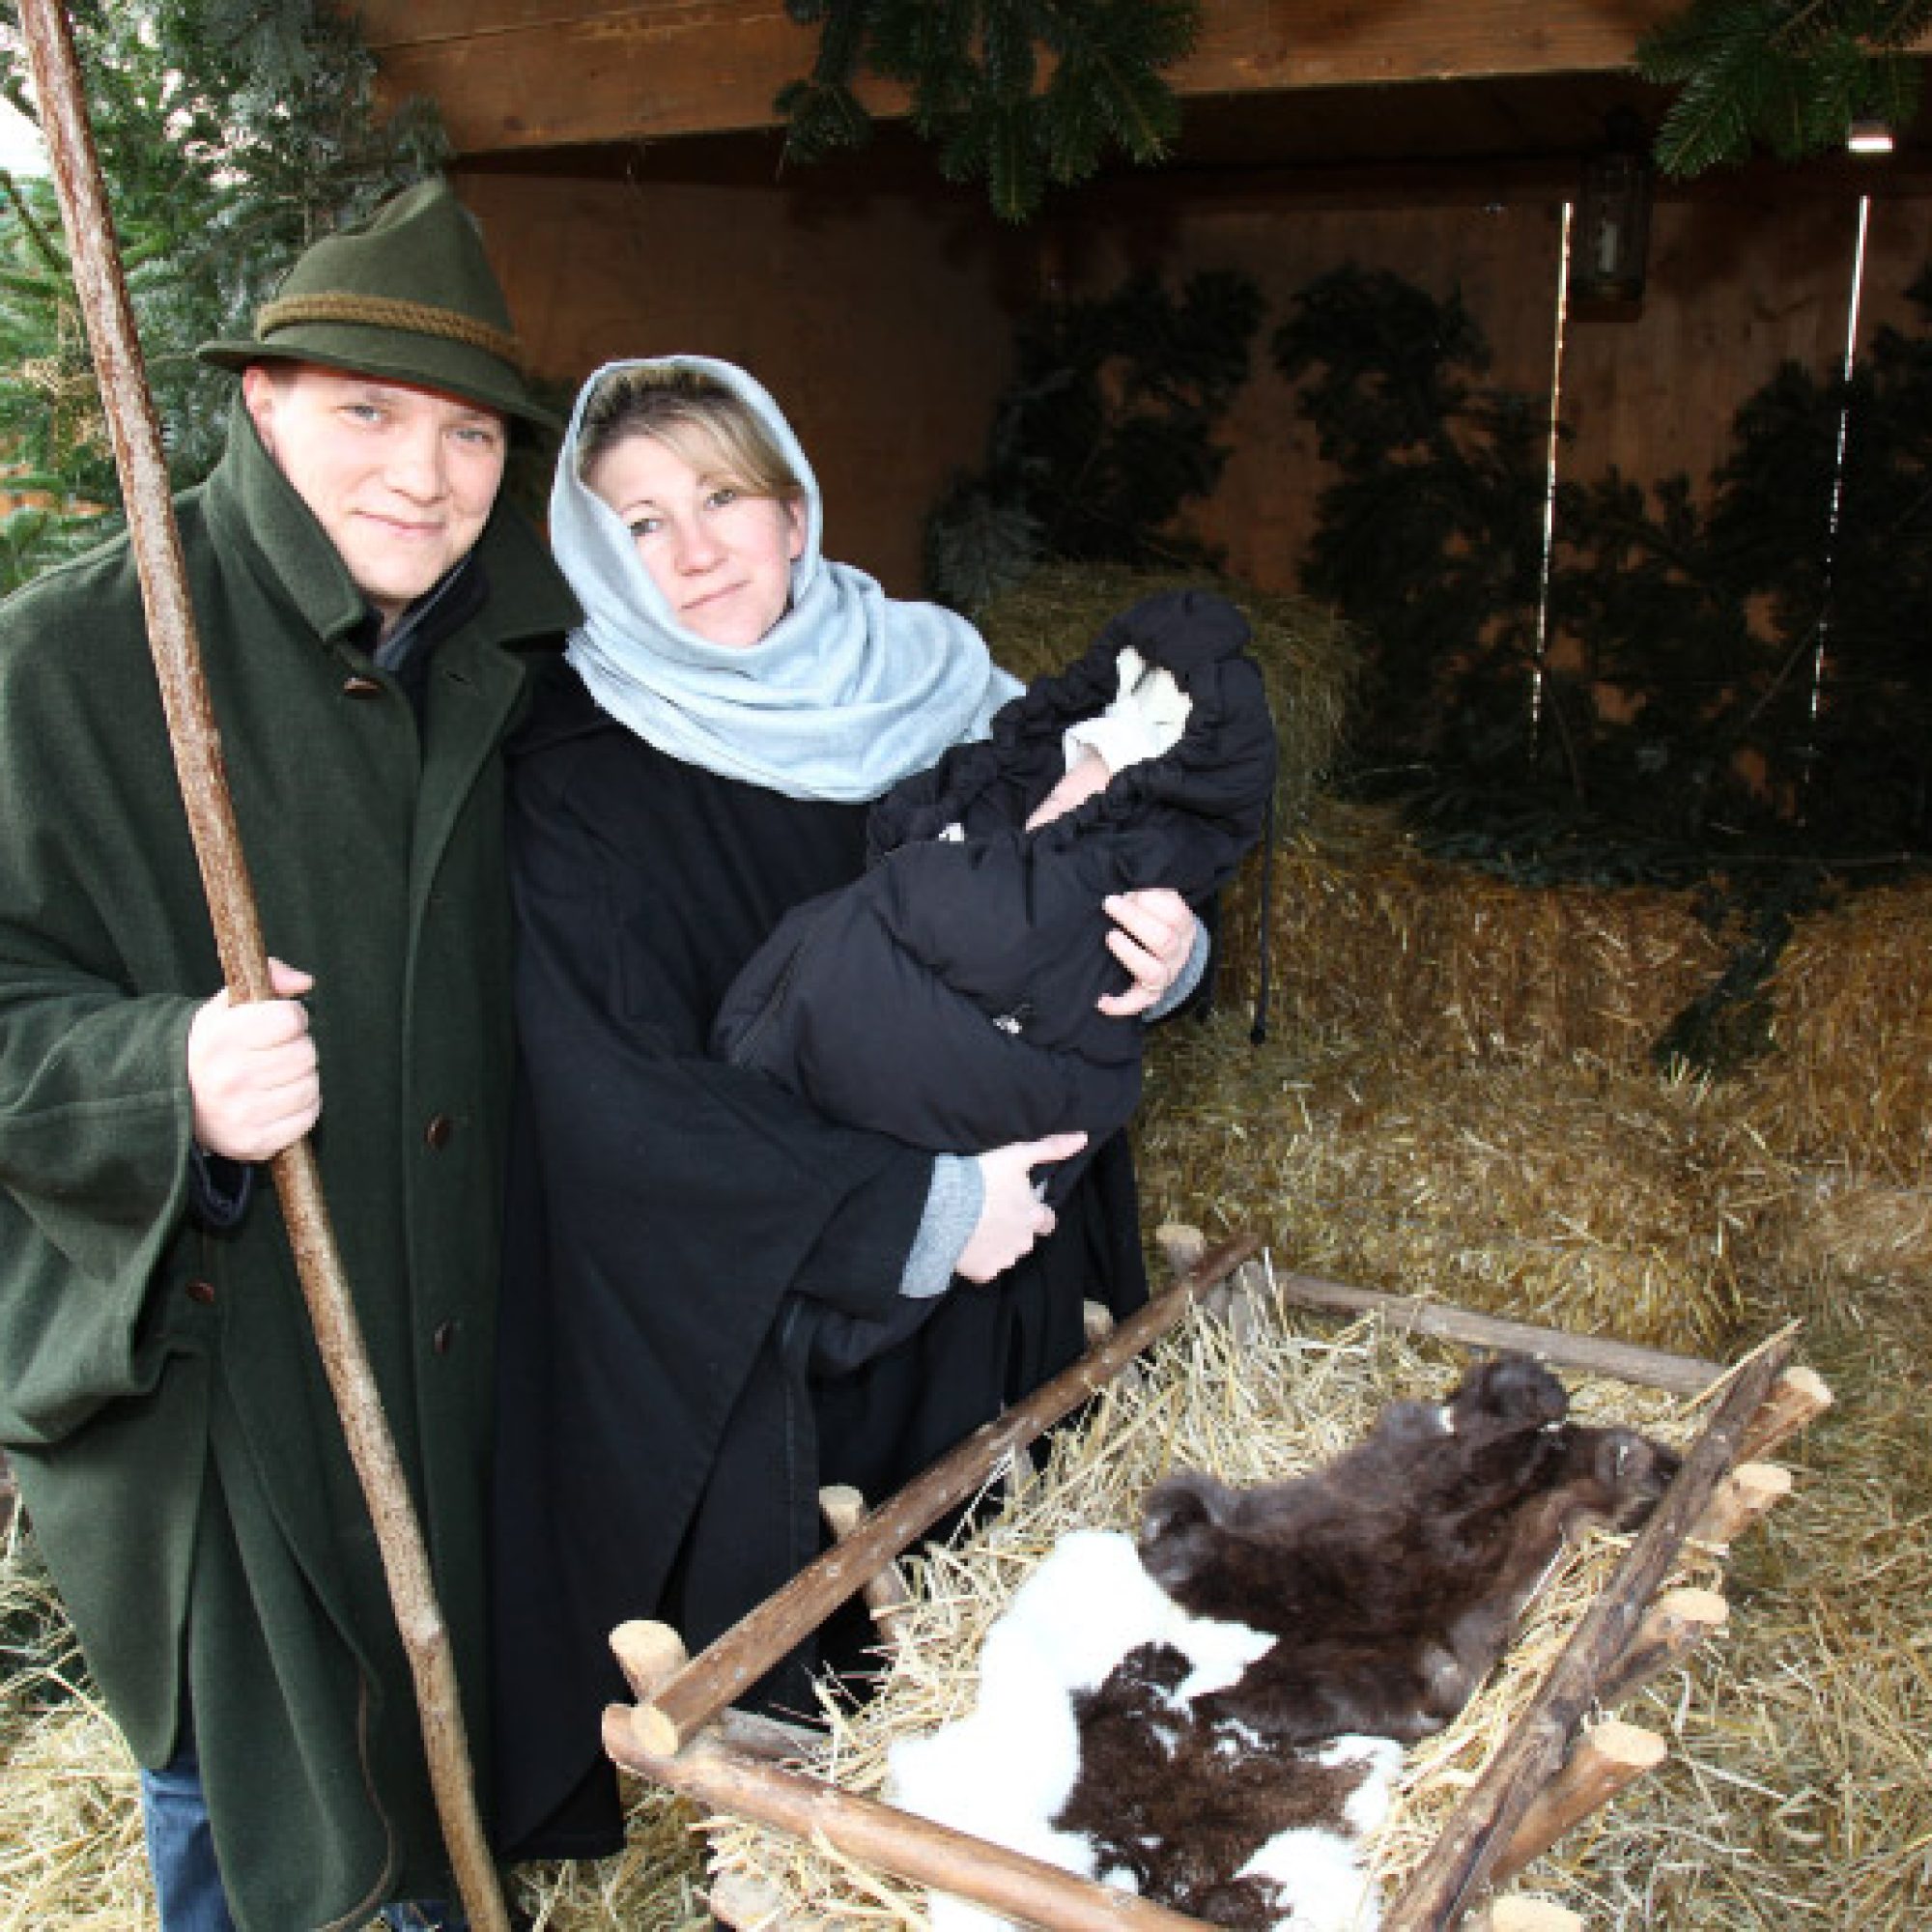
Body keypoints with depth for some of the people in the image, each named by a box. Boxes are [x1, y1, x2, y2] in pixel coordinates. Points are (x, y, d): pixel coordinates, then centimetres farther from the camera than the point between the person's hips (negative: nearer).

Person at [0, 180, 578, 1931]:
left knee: (451, 1691, 22)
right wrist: (165, 1079, -32)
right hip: (210, 1346, -4)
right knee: (238, 1767, 13)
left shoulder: (502, 661, 3)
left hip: (460, 1330, 5)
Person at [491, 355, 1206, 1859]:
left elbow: (1071, 919, 8)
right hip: (748, 1321, -4)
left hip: (1004, 1287, 4)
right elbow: (621, 1099, -20)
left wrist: (1164, 946, -16)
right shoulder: (576, 776, -13)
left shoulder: (934, 680, -2)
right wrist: (912, 1211, -22)